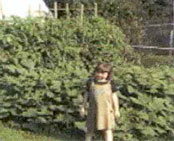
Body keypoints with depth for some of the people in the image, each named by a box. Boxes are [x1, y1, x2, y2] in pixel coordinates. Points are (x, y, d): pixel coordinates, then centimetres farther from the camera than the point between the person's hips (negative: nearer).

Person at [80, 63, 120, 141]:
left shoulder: (111, 84, -5)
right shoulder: (91, 82, -3)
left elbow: (114, 96, 1)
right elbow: (86, 94, 7)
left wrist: (116, 110, 2)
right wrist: (83, 107, 9)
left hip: (107, 110, -1)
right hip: (93, 110, 2)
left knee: (108, 130, 0)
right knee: (90, 129, 15)